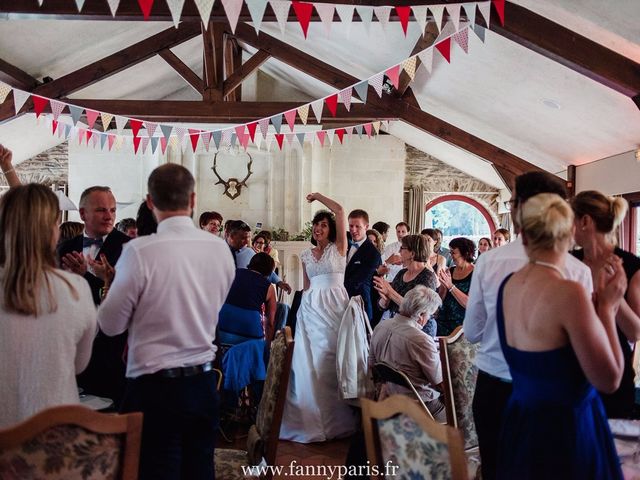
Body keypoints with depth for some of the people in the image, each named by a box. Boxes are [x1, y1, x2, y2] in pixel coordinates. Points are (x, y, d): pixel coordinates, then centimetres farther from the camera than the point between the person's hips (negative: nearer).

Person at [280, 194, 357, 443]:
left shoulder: (338, 248, 2)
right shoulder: (305, 255, 15)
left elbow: (340, 210, -7)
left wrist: (318, 196, 4)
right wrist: (304, 307, 11)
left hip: (334, 305, -4)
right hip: (310, 308, 4)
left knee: (333, 361, -4)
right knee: (310, 363, 1)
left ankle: (336, 419, 9)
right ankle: (312, 419, 13)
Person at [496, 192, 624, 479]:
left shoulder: (508, 284, -2)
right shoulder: (569, 293, -24)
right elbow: (609, 380, -17)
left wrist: (596, 300, 4)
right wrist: (607, 306, -10)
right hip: (565, 430, -7)